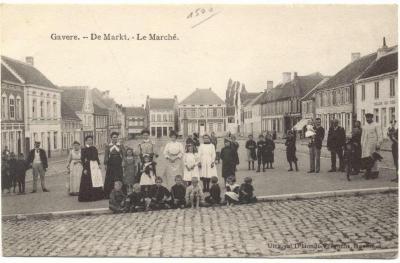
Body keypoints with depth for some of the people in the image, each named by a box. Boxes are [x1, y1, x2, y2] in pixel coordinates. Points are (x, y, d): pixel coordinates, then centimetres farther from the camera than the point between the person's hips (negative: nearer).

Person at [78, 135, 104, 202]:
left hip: (95, 165, 6)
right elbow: (82, 159, -7)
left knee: (97, 180, 5)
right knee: (88, 182, -4)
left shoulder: (94, 148, 13)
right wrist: (85, 168, -13)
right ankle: (87, 197, 3)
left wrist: (98, 164, 8)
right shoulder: (84, 149, -3)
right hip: (88, 166, -6)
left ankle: (97, 196, 13)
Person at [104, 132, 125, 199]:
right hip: (111, 164, 1)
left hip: (118, 163, 0)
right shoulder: (108, 146, 9)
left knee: (119, 178, -3)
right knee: (110, 179, -1)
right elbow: (106, 156, 9)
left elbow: (123, 154, 2)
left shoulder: (120, 146, 8)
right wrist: (105, 164, 3)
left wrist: (123, 161, -12)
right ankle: (108, 194, 4)